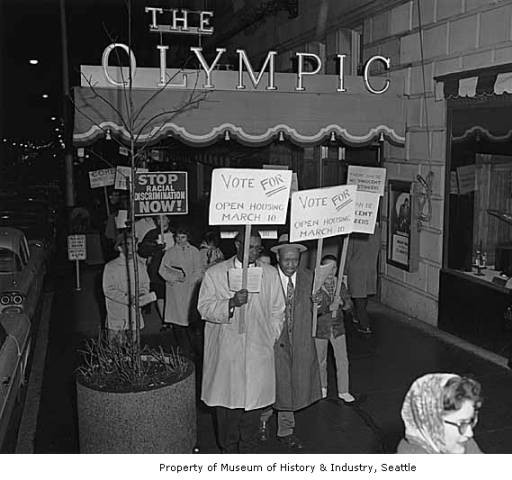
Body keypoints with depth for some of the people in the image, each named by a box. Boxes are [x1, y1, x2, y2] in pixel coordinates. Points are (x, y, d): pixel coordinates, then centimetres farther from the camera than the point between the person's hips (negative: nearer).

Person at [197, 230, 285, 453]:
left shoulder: (270, 274, 5)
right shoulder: (215, 274, 0)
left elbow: (277, 311, 11)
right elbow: (204, 308, -5)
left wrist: (271, 340, 5)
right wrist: (231, 303, -20)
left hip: (259, 351, 1)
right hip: (226, 351, -1)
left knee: (255, 400, 6)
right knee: (227, 401, 7)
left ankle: (246, 447, 25)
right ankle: (228, 449, 26)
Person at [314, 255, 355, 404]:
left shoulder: (340, 285, -3)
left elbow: (349, 304, -1)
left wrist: (341, 303, -22)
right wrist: (329, 308, -33)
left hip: (337, 328, 2)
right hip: (320, 328, -2)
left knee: (343, 361, 3)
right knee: (321, 361, 15)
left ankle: (343, 391, 20)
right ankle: (322, 388, 38)